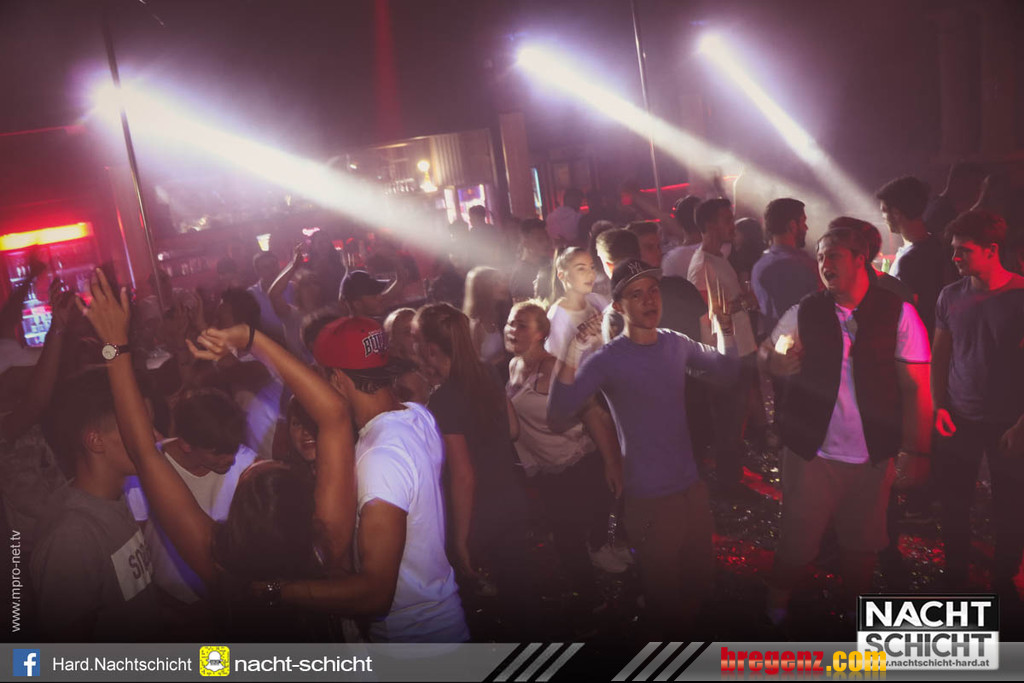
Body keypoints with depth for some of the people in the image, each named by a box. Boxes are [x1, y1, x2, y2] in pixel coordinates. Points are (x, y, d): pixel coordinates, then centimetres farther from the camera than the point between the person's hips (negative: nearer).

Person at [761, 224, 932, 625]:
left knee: (861, 540, 16)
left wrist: (914, 451, -10)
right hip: (812, 452, 0)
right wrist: (779, 360, -18)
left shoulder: (898, 314, -6)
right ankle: (778, 600, 34)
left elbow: (915, 387, -5)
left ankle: (856, 605, 43)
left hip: (873, 456, 0)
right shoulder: (805, 313, -1)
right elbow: (764, 355, 6)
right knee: (798, 537, 7)